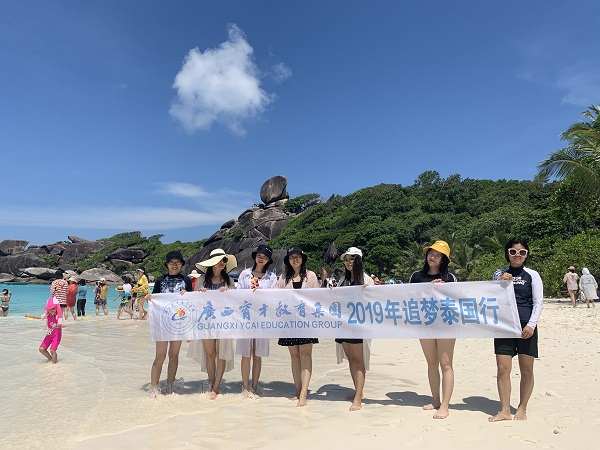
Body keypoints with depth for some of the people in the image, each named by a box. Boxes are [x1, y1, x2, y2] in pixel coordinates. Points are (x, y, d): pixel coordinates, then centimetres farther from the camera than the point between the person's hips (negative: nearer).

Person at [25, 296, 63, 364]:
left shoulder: (58, 316, -21)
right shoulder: (47, 315, 0)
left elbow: (60, 324, -36)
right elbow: (40, 317, 20)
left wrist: (56, 325, -59)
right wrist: (30, 316, 16)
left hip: (56, 335, -7)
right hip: (49, 334, 7)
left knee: (52, 350, -17)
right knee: (41, 349, 4)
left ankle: (54, 363, 0)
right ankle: (50, 358, 27)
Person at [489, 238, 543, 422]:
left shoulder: (532, 275, 4)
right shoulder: (499, 274, 9)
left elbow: (538, 302, 0)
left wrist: (531, 325, -10)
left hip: (526, 327, -1)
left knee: (526, 370, 6)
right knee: (503, 368, -2)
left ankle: (522, 408, 20)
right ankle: (505, 410, 6)